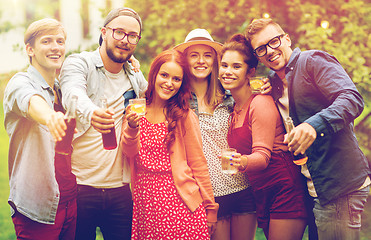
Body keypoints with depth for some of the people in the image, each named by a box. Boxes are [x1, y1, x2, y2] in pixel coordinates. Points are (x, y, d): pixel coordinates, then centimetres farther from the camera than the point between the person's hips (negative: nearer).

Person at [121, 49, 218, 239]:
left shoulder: (185, 116, -4)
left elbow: (198, 165, -2)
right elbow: (129, 152, -2)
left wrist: (210, 208, -1)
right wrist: (132, 127, -22)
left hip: (177, 200, -3)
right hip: (144, 200, 3)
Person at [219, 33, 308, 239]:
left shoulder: (261, 103, -13)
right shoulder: (234, 108, 11)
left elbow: (263, 155, -20)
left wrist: (243, 161, -39)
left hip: (285, 191, -8)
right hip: (261, 196, 8)